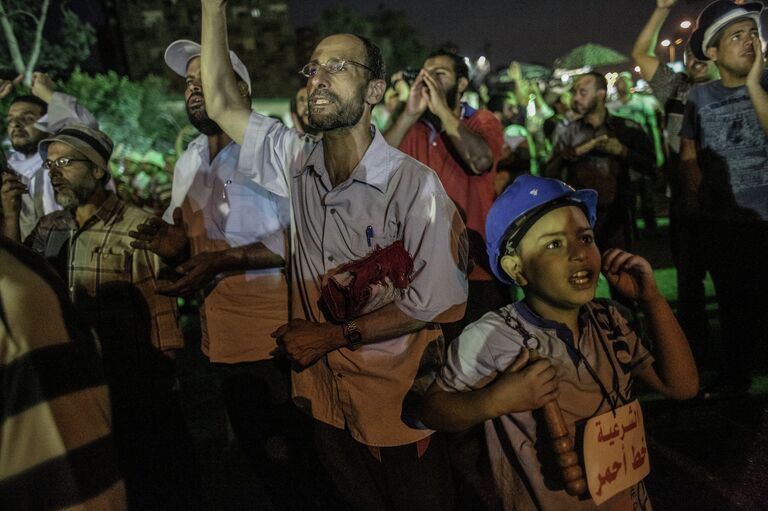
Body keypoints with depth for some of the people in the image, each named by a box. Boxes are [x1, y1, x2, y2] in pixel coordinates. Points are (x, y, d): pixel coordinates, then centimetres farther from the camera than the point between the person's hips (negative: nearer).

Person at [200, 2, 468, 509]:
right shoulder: (296, 162, -3)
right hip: (327, 396, 5)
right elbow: (222, 103, 0)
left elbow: (433, 301, -19)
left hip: (399, 404, -4)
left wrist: (334, 335, -15)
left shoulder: (414, 184, -19)